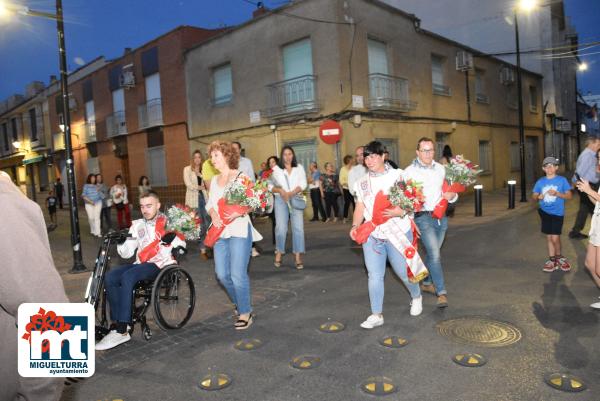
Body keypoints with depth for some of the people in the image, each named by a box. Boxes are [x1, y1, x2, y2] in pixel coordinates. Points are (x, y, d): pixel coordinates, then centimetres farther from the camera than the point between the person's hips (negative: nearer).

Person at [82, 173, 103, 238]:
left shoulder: (96, 186, 10)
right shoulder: (86, 186, 1)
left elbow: (100, 195, 11)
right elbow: (83, 195, -5)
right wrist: (90, 201, -15)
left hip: (98, 203, 1)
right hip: (89, 204, -1)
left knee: (97, 217, -6)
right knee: (91, 218, -4)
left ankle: (97, 232, -8)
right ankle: (93, 231, 19)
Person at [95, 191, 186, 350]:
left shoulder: (168, 222, 5)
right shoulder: (137, 225, 18)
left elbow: (181, 244, 3)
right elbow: (126, 253, 14)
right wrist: (121, 240, -6)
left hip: (160, 265, -6)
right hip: (141, 264, 6)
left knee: (127, 277, -31)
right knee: (110, 277, -20)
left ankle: (121, 330, -28)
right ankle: (118, 323, -15)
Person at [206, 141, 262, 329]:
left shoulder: (241, 177, -3)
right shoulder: (215, 180, 17)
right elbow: (209, 203, 14)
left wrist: (239, 212, -26)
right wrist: (213, 214, -9)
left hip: (239, 230, -6)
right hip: (220, 231, 6)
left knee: (238, 274, -8)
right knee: (222, 274, 7)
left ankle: (245, 312, 7)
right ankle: (242, 303, 29)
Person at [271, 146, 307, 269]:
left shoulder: (299, 168, 10)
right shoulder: (276, 169, 6)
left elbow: (303, 184, 0)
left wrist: (291, 193, -14)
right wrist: (280, 191, -20)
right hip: (280, 200, -1)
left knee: (298, 228, -4)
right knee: (281, 228, -5)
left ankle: (298, 257, 0)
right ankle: (279, 253, 14)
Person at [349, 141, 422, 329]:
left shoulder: (398, 175, 0)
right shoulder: (361, 183, 10)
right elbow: (360, 208, 10)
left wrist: (401, 211, -21)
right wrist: (355, 226, -7)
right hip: (372, 235, 3)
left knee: (403, 272, 8)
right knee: (374, 276, 0)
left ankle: (416, 297, 39)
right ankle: (376, 315, 11)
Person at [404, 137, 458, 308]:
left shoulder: (441, 169, 9)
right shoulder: (410, 171, -6)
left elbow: (449, 190, 14)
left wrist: (452, 195, -7)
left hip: (441, 216, 5)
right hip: (423, 217, -5)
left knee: (433, 252, 16)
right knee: (435, 254, -12)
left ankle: (426, 283, 35)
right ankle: (442, 292, -4)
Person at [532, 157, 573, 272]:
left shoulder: (562, 180, -5)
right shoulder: (540, 182, 4)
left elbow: (569, 195, -5)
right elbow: (534, 196, 7)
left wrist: (557, 194, -20)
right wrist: (538, 197, -16)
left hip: (557, 213, -3)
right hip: (545, 212, 4)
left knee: (555, 238, -7)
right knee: (549, 238, 10)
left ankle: (559, 257, 18)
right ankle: (552, 260, 22)